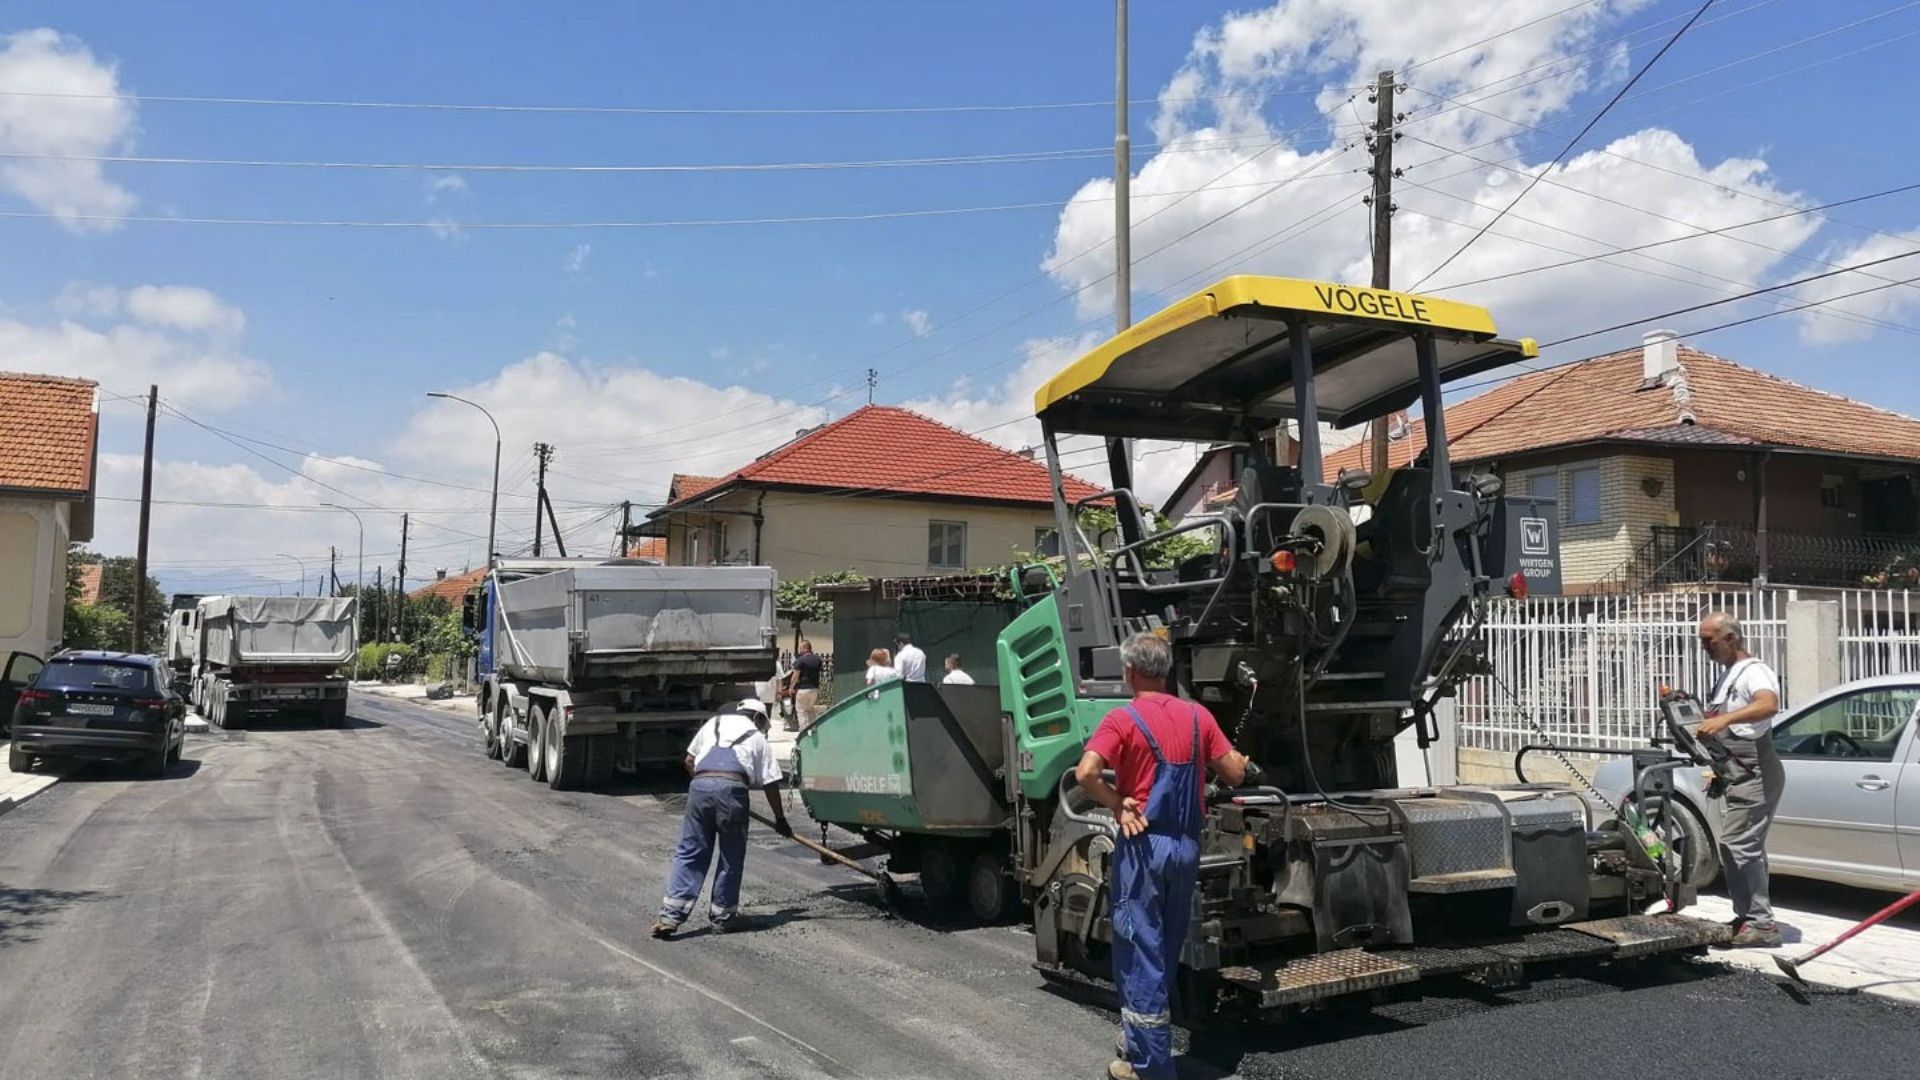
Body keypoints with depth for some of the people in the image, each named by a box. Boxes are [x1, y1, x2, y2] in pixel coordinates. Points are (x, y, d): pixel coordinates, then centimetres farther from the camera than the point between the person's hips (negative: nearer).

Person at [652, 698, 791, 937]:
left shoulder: (714, 723, 27)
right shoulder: (757, 738, 19)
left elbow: (689, 761, 24)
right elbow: (770, 784, 18)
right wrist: (780, 818, 26)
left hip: (699, 785, 3)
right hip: (732, 788, -3)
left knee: (689, 854, 7)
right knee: (731, 858, 11)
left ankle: (670, 916, 1)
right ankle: (722, 917, 17)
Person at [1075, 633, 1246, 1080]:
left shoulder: (1123, 719, -11)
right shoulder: (1197, 716, 4)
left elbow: (1086, 774, -25)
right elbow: (1235, 774, 6)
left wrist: (1118, 806, -11)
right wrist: (1234, 755, 27)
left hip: (1142, 845, -6)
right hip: (1186, 844, 6)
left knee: (1139, 951, 3)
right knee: (1167, 950, 19)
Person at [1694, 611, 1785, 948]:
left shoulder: (1754, 671, -12)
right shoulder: (1727, 676, 19)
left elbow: (1769, 704, -35)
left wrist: (1724, 719, -47)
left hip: (1755, 772, -10)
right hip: (1738, 774, 10)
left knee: (1736, 846, -14)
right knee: (1747, 848, 14)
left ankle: (1760, 924, -11)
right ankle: (1752, 920, 21)